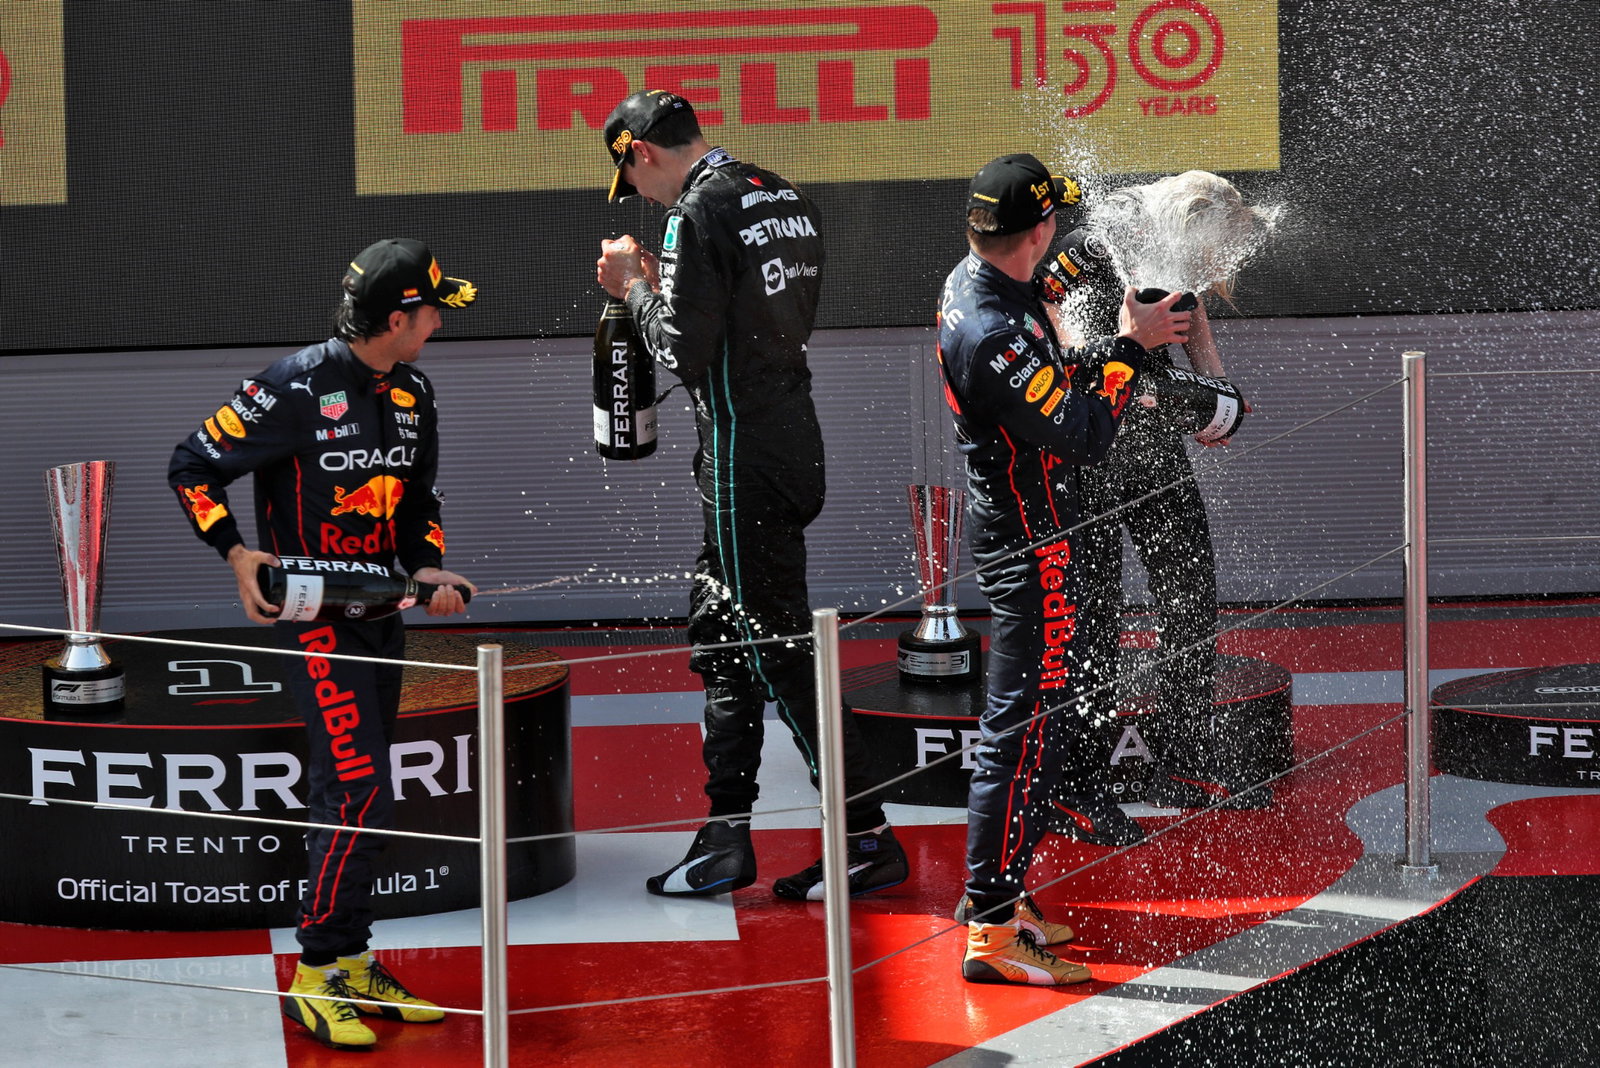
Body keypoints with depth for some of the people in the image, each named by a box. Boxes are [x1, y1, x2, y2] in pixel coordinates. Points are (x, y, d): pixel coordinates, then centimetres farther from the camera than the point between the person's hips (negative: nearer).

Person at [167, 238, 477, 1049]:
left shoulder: (413, 393, 7)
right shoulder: (297, 388, -16)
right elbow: (192, 467, -9)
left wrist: (427, 565, 2)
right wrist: (236, 553, -19)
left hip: (380, 611, 7)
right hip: (310, 613, -7)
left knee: (355, 794, 12)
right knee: (358, 792, -14)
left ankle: (350, 962, 21)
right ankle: (315, 975, -7)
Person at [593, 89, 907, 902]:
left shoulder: (698, 212, -15)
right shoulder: (786, 200, 13)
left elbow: (685, 355, -17)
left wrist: (636, 289, 0)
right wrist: (656, 284, 17)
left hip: (743, 454, -9)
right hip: (792, 438, 9)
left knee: (776, 648, -4)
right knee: (720, 637, 16)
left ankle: (868, 840, -2)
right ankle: (725, 841, 20)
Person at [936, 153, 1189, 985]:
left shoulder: (974, 282, 5)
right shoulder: (995, 334, -28)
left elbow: (1050, 381, 18)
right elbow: (1081, 436, -26)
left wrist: (1122, 346, 9)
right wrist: (1129, 350, -17)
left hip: (1017, 530, 11)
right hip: (1031, 548, -11)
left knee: (1052, 702, 21)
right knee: (1026, 722, -7)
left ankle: (994, 889, 31)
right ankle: (992, 929, -5)